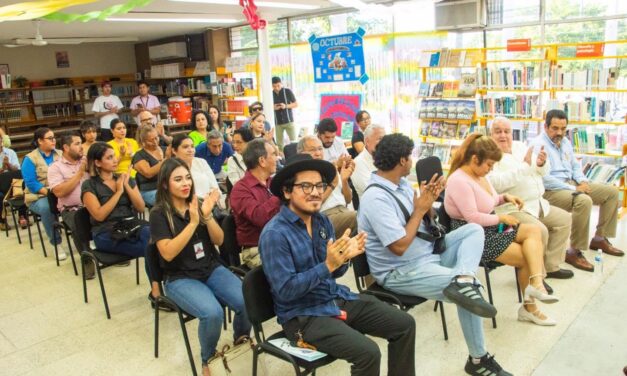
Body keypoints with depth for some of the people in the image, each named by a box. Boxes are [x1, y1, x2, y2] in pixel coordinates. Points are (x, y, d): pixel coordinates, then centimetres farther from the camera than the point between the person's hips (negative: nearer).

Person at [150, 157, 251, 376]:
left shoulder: (199, 203, 4)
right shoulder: (159, 214, -7)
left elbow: (219, 241, 0)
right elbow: (168, 253, -18)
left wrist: (207, 215, -17)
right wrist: (193, 223, -25)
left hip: (212, 269, 4)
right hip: (180, 278, -4)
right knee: (212, 313, -32)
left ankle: (241, 340, 12)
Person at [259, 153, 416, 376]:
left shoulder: (322, 221, 4)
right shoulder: (274, 234, -19)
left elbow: (334, 273, 10)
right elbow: (285, 291, -22)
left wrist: (345, 257, -13)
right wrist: (327, 265, -29)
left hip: (337, 298, 8)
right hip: (303, 315, -7)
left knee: (404, 325, 4)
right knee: (368, 352, -24)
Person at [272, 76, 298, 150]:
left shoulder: (288, 91, -3)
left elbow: (296, 104, 1)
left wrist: (286, 106, -15)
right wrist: (273, 108, -11)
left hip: (289, 120, -2)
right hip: (277, 122, 2)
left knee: (293, 141, -3)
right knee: (279, 143, 2)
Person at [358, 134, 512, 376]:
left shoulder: (401, 183, 5)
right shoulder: (377, 198, -24)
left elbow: (426, 224, 13)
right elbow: (400, 247, -26)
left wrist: (429, 202, -8)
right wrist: (420, 209, -16)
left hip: (428, 252, 9)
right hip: (402, 272, -9)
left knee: (473, 230, 0)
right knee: (469, 290, -17)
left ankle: (462, 282, -26)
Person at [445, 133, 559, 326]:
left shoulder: (479, 174, 7)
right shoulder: (459, 181, -22)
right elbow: (473, 218, -24)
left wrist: (505, 197, 5)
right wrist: (501, 218, -12)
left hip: (490, 228, 9)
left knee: (534, 230, -6)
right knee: (527, 256, -7)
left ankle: (535, 284, -15)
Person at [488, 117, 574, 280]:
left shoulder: (520, 146, 12)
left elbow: (542, 172, 17)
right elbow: (496, 183, -30)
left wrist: (541, 164, -8)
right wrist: (524, 166, -27)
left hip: (537, 203, 10)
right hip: (512, 209, -9)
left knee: (564, 219, 11)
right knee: (540, 230, -27)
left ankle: (550, 266, 20)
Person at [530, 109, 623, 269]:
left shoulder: (565, 142, 13)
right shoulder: (538, 145, -16)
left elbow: (575, 166, 21)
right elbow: (544, 179, -24)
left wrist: (583, 181, -1)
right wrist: (574, 190, -21)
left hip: (571, 184, 10)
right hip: (551, 191, -10)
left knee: (611, 191, 7)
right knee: (584, 201, -35)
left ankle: (600, 238, 15)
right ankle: (574, 251, -22)